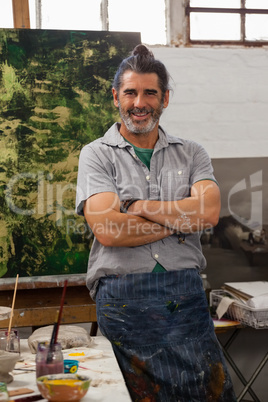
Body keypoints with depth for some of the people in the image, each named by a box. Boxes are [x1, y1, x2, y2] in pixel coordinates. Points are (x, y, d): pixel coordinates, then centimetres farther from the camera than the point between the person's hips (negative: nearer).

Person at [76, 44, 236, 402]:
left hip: (186, 296, 3)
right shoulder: (96, 154, 4)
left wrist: (136, 205, -9)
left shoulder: (191, 153, 12)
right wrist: (181, 220, -6)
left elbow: (209, 212, -7)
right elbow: (108, 230, -11)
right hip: (124, 299, -2)